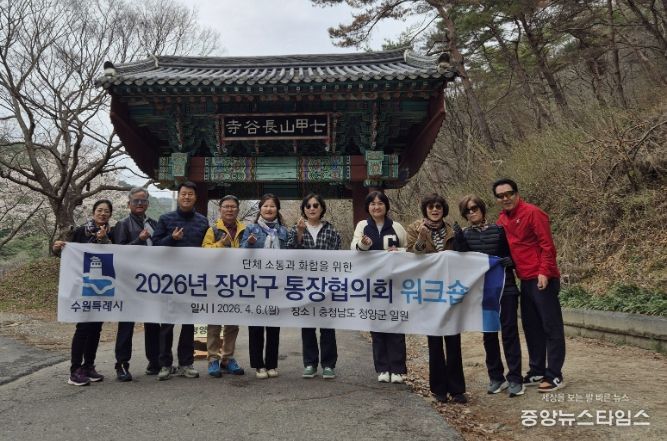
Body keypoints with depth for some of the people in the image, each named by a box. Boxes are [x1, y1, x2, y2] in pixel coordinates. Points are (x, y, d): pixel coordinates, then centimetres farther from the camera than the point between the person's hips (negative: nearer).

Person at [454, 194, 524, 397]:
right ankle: (496, 377, 18)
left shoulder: (498, 230, 1)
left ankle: (515, 379, 4)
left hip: (505, 288, -2)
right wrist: (458, 240, -20)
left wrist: (510, 261, -16)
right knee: (489, 334, 8)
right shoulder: (464, 235, 4)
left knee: (509, 332, -2)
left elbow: (512, 253, 5)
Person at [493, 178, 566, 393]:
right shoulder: (502, 219, 12)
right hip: (526, 280, 8)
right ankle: (537, 372, 23)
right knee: (531, 327, 13)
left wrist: (544, 272, -20)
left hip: (542, 279, -8)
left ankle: (554, 375, 5)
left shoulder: (532, 212, -11)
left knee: (551, 327, 0)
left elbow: (547, 245, -15)